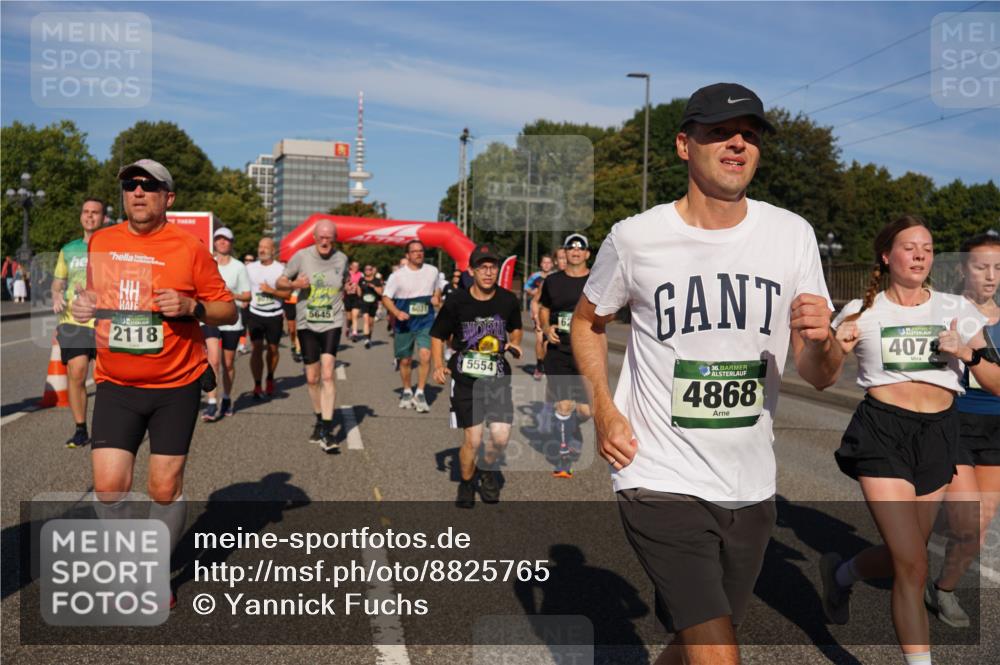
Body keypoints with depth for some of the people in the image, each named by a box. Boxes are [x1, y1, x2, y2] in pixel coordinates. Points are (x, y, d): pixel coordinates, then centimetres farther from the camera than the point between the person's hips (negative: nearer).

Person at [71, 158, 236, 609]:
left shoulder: (189, 247, -6)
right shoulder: (100, 242, 6)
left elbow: (227, 309, -2)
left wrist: (191, 307, -20)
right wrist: (83, 306, 1)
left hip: (176, 386, -3)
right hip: (116, 386, 3)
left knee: (166, 486, 3)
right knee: (108, 485, -4)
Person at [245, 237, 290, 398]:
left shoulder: (281, 269, -3)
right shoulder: (250, 268, 5)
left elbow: (287, 293, -6)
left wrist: (271, 290, -19)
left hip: (274, 315, -1)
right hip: (255, 314, 1)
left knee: (273, 349, 10)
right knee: (256, 348, -8)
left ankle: (270, 379, 32)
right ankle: (257, 386, -7)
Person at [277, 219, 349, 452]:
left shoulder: (341, 259, 2)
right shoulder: (301, 256, -3)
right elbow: (280, 282, 4)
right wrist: (294, 284, -17)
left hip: (331, 323, -1)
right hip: (306, 324, 1)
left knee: (327, 374, -16)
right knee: (312, 378, 9)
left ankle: (327, 430, -15)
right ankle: (320, 420, 31)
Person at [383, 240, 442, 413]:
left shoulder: (432, 271, 4)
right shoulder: (398, 275, -5)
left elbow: (437, 288, 22)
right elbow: (386, 297, -4)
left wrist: (436, 298, -1)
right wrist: (397, 312, -21)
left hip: (426, 322, 1)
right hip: (404, 324, 0)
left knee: (425, 355, -19)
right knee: (405, 360, 11)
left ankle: (420, 393, -7)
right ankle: (407, 392, 33)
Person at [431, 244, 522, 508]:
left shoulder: (508, 300, 0)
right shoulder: (456, 301, -7)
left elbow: (515, 328, 20)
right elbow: (437, 335, 4)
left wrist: (514, 343, -1)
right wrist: (439, 366, -10)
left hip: (498, 377, 2)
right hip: (466, 379, -2)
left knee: (501, 437, -8)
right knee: (472, 439, -5)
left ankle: (488, 470, 25)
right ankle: (466, 483, 23)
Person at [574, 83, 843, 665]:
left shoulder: (793, 234, 0)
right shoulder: (636, 237, -7)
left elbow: (820, 377, 2)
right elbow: (588, 322, 10)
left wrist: (820, 341, -22)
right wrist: (604, 410, -5)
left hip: (752, 487, 4)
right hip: (662, 481, -4)